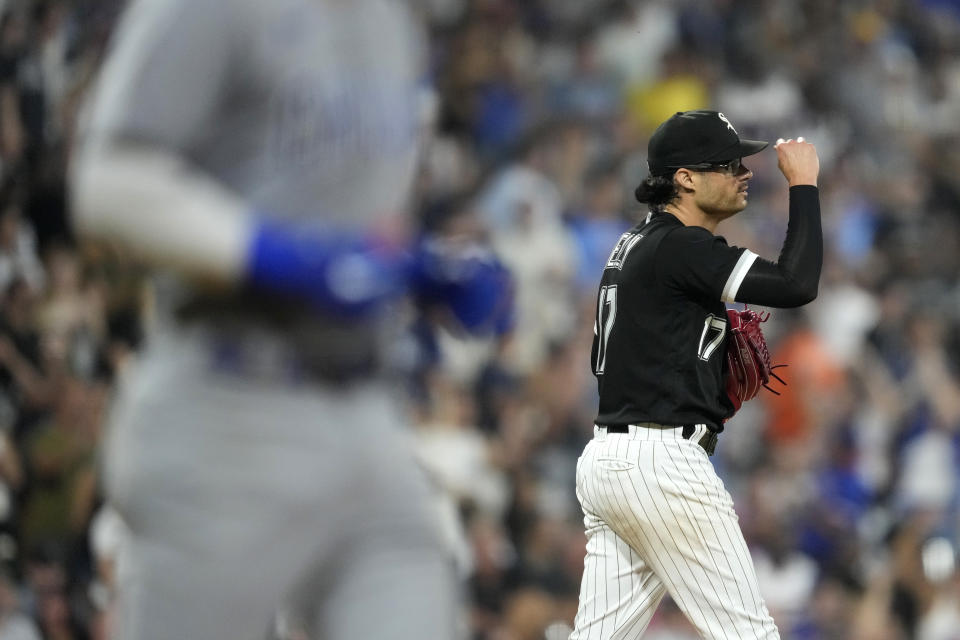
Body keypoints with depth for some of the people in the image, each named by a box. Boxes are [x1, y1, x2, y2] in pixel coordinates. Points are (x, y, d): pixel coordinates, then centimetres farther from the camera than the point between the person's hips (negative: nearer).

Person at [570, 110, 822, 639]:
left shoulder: (635, 244, 17)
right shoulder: (680, 247, -13)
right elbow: (797, 285, -21)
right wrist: (803, 185, -11)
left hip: (604, 460, 10)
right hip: (660, 463, -10)